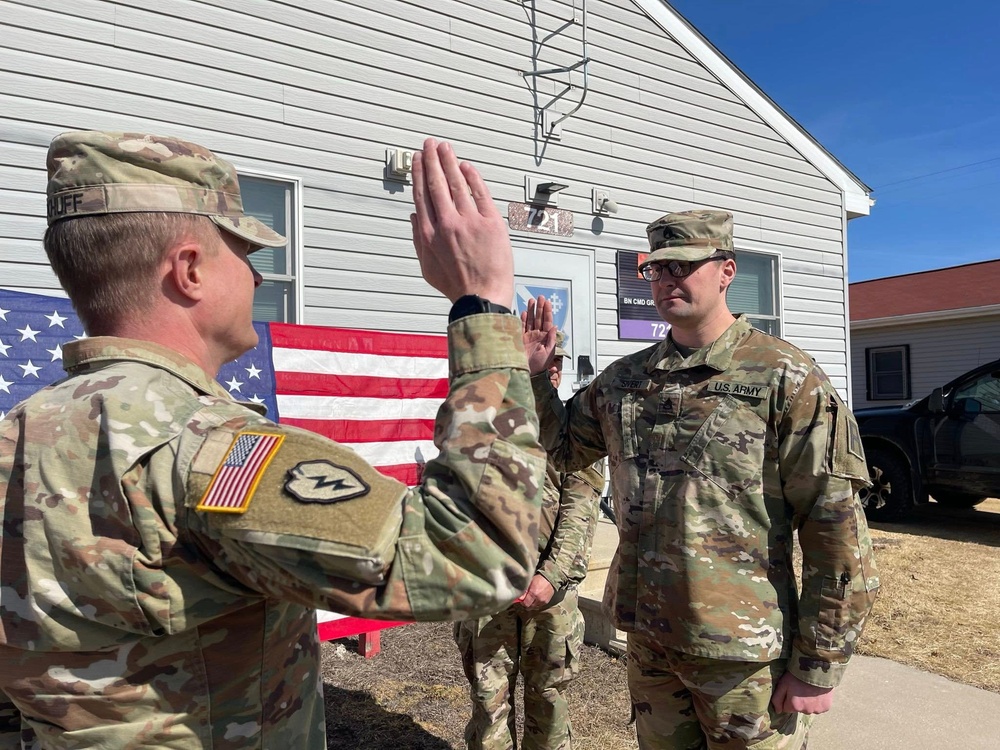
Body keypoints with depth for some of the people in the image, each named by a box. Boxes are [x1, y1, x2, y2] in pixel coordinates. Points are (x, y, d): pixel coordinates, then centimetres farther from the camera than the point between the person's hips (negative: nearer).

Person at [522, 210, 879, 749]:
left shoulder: (787, 379, -12)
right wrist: (534, 374, 0)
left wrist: (818, 666, -11)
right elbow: (563, 447, 17)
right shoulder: (623, 379, 5)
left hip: (743, 653, -5)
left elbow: (836, 530, -12)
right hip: (647, 641, 6)